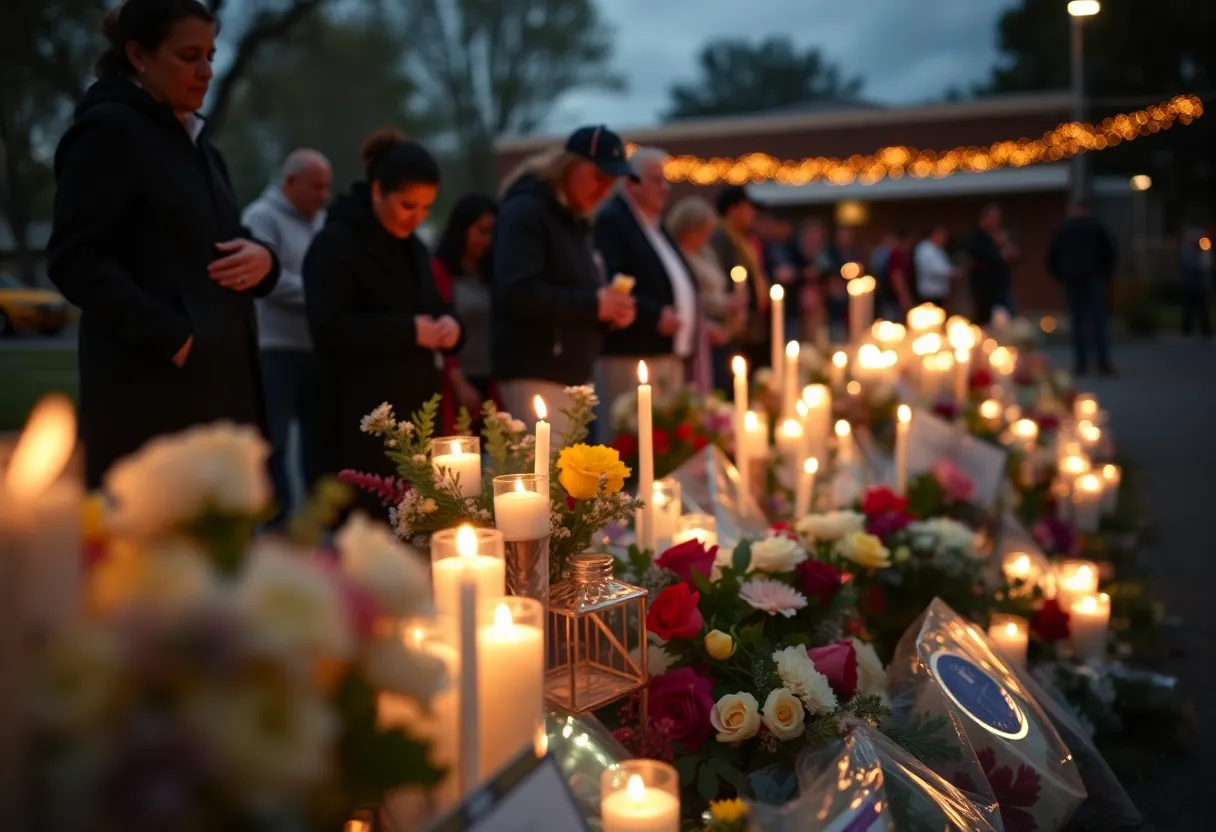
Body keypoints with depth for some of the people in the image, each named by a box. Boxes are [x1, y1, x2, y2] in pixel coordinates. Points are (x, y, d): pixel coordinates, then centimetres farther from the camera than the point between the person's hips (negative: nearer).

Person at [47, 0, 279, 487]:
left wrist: (261, 259, 1)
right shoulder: (108, 129, -4)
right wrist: (171, 337, -20)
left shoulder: (196, 141, 20)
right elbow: (74, 260, -12)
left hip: (222, 380, 8)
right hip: (153, 392, -8)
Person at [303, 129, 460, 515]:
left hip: (415, 416, 7)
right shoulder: (336, 242, -7)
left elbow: (432, 309, 26)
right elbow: (329, 328, -18)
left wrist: (447, 325, 2)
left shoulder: (414, 247, 18)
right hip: (360, 424, -7)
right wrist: (409, 331, -18)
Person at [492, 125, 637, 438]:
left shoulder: (576, 221, 19)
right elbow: (518, 292, -23)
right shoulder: (526, 211, -9)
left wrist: (610, 308, 6)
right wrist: (593, 305, -18)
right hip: (536, 375, -9)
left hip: (572, 373, 9)